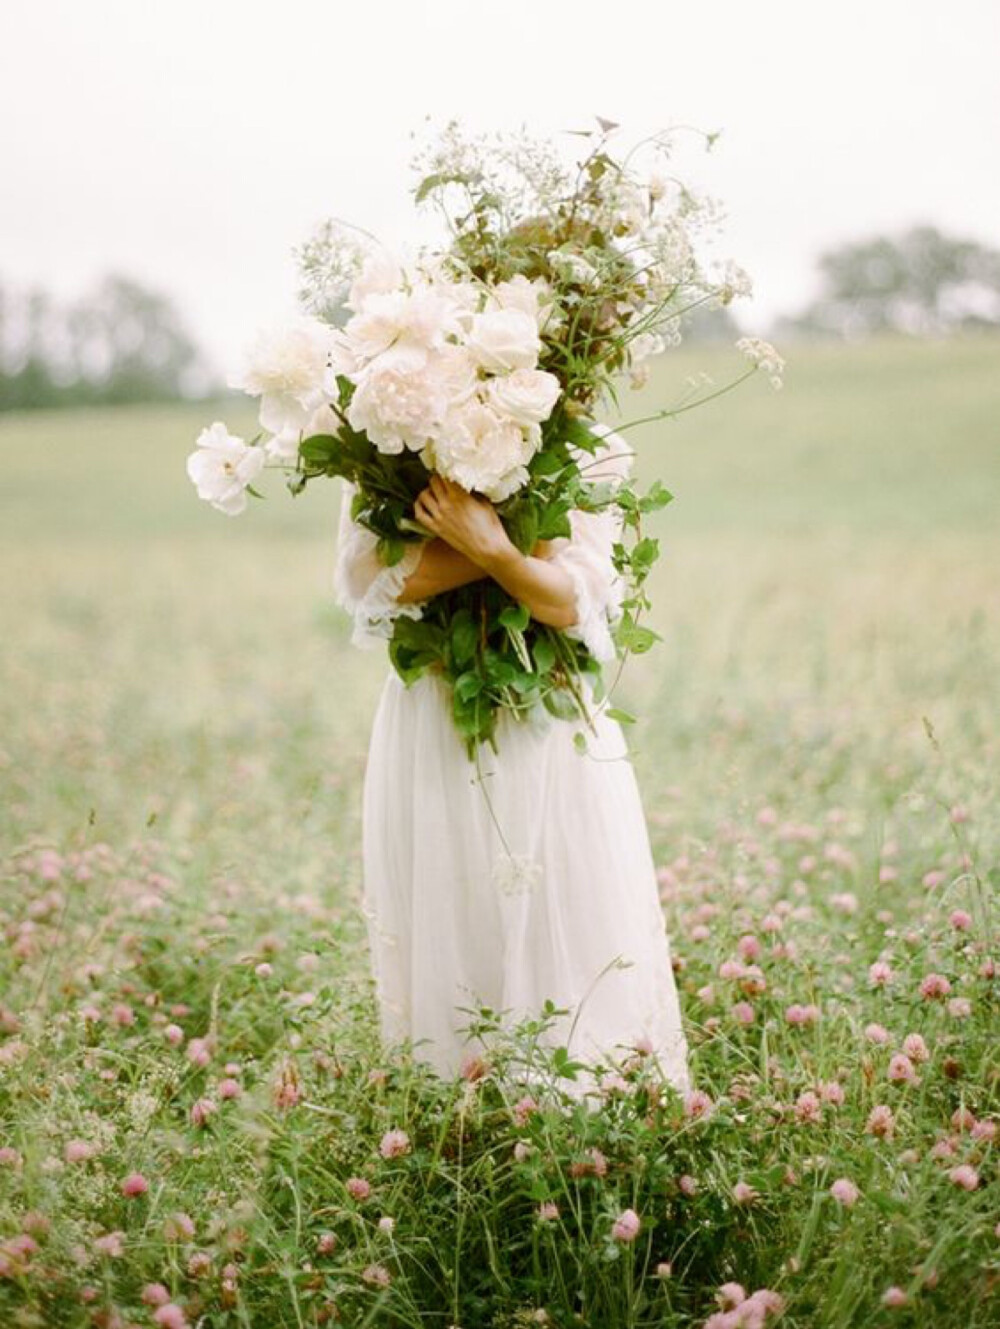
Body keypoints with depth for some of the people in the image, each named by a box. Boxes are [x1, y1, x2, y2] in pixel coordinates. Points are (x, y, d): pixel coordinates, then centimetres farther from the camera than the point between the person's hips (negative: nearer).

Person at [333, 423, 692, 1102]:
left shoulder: (591, 453, 2)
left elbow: (573, 601, -10)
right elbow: (369, 581, -14)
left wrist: (488, 544, -28)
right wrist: (527, 536, -20)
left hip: (552, 728, 0)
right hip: (433, 734, 0)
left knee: (577, 941, 2)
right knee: (447, 939, 5)